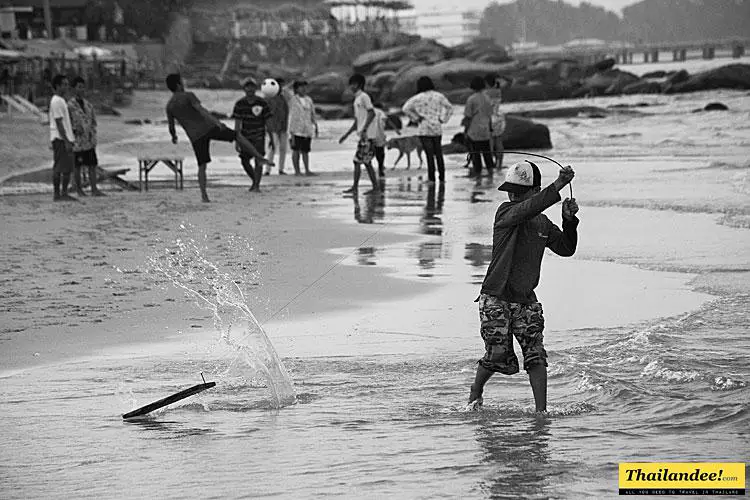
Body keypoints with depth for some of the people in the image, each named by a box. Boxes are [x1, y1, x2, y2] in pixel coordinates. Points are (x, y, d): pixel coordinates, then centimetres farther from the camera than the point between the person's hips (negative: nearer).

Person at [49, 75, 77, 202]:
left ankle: (64, 193, 14)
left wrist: (69, 140, 20)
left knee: (68, 167, 10)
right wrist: (66, 141, -21)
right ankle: (57, 194, -5)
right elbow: (59, 123, -19)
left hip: (66, 138, 10)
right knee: (59, 167, -7)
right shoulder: (56, 102, -14)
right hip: (60, 139, -10)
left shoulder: (61, 101, 18)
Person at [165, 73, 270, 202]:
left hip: (195, 136, 3)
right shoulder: (188, 96, -3)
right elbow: (200, 109, -18)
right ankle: (259, 157, 3)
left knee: (202, 166, 9)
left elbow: (171, 127, 14)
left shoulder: (169, 106, 9)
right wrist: (216, 121, -29)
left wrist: (174, 137, 36)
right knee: (238, 136, 11)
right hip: (208, 127, -3)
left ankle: (204, 195, -1)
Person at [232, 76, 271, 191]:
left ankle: (257, 185, -11)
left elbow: (268, 121, 0)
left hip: (259, 136, -2)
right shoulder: (240, 104, -2)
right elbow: (237, 123, 0)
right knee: (244, 160, 1)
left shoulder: (262, 103, -5)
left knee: (258, 159, -13)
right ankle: (255, 181, 24)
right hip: (245, 136, 2)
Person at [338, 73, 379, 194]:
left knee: (357, 161, -9)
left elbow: (372, 113, -20)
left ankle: (355, 187, -7)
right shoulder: (357, 99, 20)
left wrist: (364, 129, -26)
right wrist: (346, 135, 24)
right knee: (367, 162, 9)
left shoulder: (364, 97, -8)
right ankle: (375, 186, 11)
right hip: (363, 136, 9)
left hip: (367, 136, -9)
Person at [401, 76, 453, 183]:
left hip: (424, 129, -4)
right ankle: (442, 177, 14)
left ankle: (431, 178, -7)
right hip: (437, 128, 4)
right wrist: (443, 119, 11)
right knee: (438, 154, 11)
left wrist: (416, 118, -4)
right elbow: (449, 107, 12)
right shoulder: (439, 96, 6)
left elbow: (405, 109, -11)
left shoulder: (418, 98, -5)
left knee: (429, 154, -5)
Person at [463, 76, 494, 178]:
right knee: (486, 150, 12)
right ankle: (490, 170, 10)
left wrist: (465, 130, -3)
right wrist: (490, 130, 18)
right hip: (485, 130, 5)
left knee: (474, 151, 2)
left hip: (474, 130, -5)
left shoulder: (471, 99, -12)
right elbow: (490, 115, 10)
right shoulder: (487, 99, 4)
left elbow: (468, 116, -11)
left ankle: (477, 171, 1)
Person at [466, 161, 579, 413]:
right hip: (496, 299, -4)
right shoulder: (506, 213, -9)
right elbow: (528, 209, -30)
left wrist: (569, 220, -4)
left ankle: (541, 410, -7)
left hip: (525, 301, 4)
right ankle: (475, 394, 20)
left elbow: (566, 249, 13)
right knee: (498, 356, -7)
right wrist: (559, 185, -39)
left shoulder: (544, 224, 9)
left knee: (536, 356, -8)